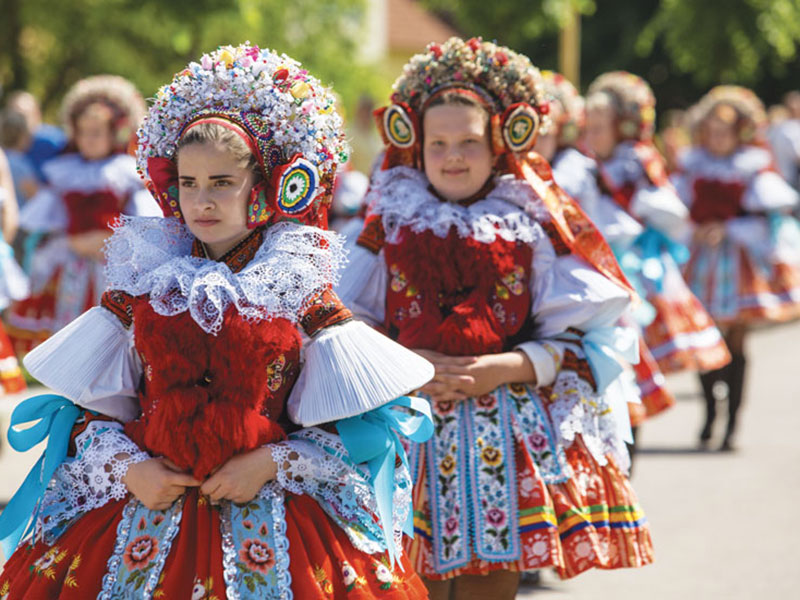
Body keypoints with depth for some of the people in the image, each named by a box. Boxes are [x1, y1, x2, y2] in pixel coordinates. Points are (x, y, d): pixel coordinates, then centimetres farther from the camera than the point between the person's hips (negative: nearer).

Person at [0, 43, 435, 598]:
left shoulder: (301, 291, 2)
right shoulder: (143, 286, 8)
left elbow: (364, 421, -2)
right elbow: (94, 407, 8)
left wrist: (272, 463, -11)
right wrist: (129, 468, -9)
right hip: (151, 507, 2)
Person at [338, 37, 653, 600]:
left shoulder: (536, 224, 5)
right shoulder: (392, 221, 9)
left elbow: (587, 338, 0)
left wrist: (503, 368, -13)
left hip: (508, 432, 0)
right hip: (410, 422, 1)